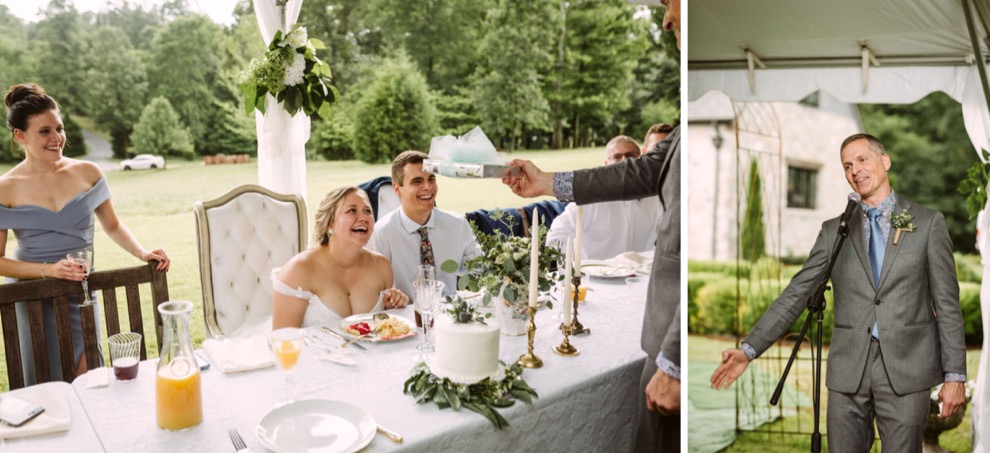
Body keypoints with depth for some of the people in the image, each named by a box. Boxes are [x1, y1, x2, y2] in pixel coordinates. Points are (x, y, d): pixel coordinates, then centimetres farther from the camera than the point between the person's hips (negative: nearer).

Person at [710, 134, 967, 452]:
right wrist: (748, 349, -5)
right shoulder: (834, 230, 9)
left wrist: (954, 375, -2)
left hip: (906, 369, -1)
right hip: (847, 369, 2)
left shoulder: (928, 222, 5)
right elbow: (796, 294, 4)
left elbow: (947, 302, 3)